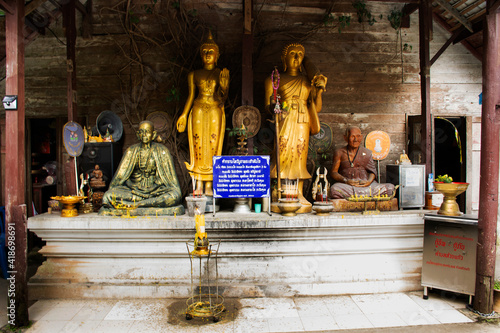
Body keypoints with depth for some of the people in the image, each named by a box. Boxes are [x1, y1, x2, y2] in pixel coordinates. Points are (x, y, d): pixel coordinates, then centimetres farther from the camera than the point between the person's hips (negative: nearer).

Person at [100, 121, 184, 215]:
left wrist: (176, 192, -10)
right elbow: (120, 174, 9)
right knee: (108, 196, -24)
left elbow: (170, 175, 0)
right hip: (134, 189, 2)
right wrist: (110, 192, -1)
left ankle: (134, 205, -30)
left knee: (175, 196, -33)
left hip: (156, 191, -2)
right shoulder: (131, 151, 7)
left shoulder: (161, 150, 2)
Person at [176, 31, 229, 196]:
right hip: (198, 111, 1)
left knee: (213, 146, -4)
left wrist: (223, 85, -22)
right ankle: (199, 185, 5)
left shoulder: (222, 74, 7)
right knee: (198, 146, -3)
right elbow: (190, 96, 11)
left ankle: (209, 186, 3)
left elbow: (222, 97, -2)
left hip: (215, 112, -1)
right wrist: (184, 115, 2)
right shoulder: (194, 75, 11)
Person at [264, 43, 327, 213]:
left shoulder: (308, 81, 18)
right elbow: (268, 105, 4)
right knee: (282, 154, -12)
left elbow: (317, 108, 13)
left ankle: (299, 195, 3)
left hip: (302, 122, 3)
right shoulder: (276, 79, 11)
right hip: (284, 122, -2)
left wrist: (319, 90, 0)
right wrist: (273, 104, -17)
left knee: (300, 156, -2)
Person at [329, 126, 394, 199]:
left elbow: (372, 171, 14)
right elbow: (333, 172, 4)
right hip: (346, 185, -2)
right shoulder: (339, 153, 9)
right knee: (334, 189, -38)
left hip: (365, 184, 3)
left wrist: (369, 181, -9)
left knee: (390, 188, -22)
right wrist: (346, 180, -15)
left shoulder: (367, 153, 15)